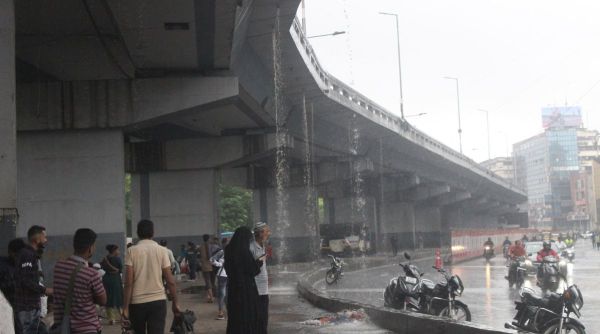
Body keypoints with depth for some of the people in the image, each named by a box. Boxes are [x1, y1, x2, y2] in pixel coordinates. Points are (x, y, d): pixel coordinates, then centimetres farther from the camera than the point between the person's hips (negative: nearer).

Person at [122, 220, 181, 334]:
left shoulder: (132, 251, -3)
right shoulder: (161, 250, 0)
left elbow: (129, 283, -9)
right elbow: (170, 281, -3)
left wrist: (125, 308, -7)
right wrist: (175, 302, 7)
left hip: (137, 302, 0)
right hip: (158, 301, 0)